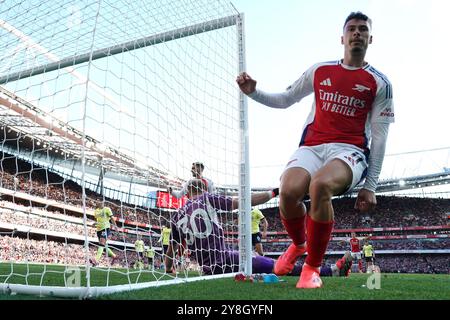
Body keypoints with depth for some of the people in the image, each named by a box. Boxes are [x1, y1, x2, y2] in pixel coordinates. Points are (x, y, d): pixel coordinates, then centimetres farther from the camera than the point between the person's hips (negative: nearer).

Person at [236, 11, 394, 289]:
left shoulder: (380, 83, 7)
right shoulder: (319, 71, 14)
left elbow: (379, 138, 5)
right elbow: (285, 100, 23)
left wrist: (370, 186, -1)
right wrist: (253, 92, 5)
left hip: (350, 151, -2)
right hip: (312, 146, 2)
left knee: (320, 185, -37)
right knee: (289, 191, -29)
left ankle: (313, 268, -14)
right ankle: (299, 244, 8)